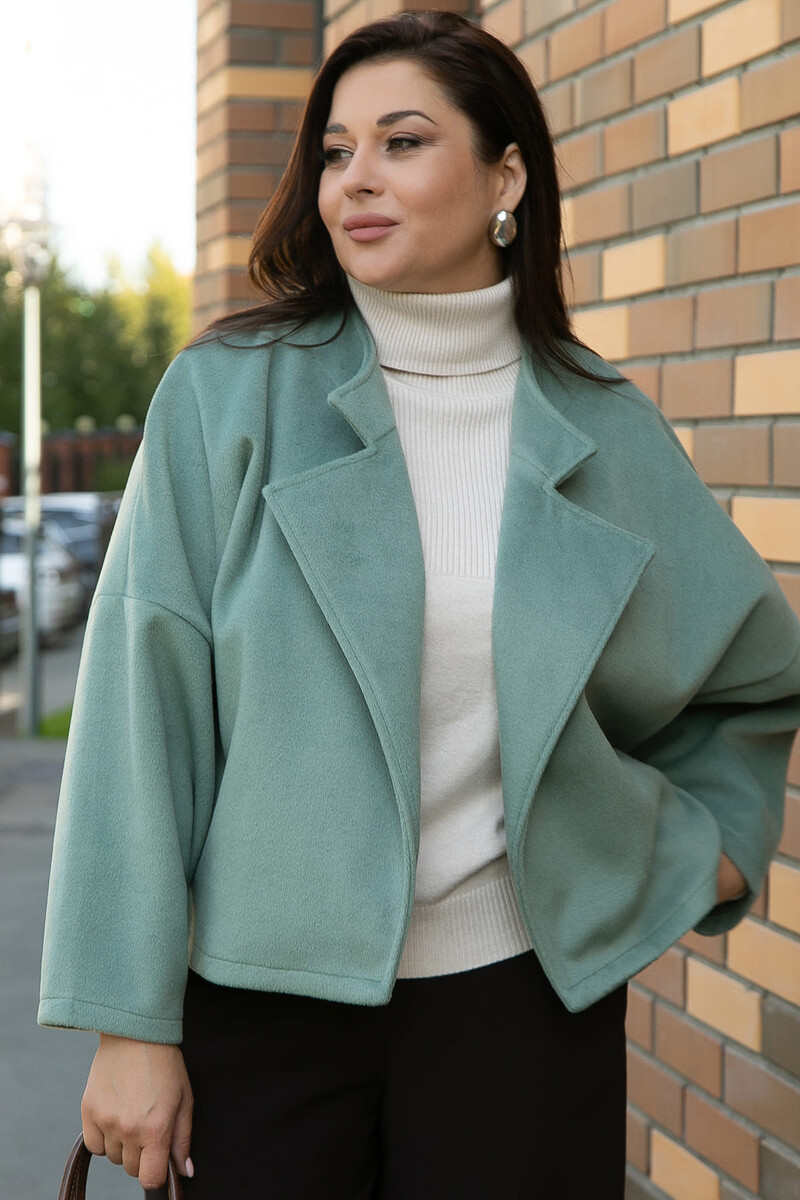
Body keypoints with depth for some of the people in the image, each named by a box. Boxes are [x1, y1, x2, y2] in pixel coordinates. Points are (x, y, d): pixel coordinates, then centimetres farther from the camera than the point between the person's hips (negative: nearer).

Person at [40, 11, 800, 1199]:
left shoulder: (605, 431, 3)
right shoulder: (227, 397, -4)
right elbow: (143, 707, -7)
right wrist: (131, 1023, -9)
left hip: (521, 990, 2)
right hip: (267, 995, -1)